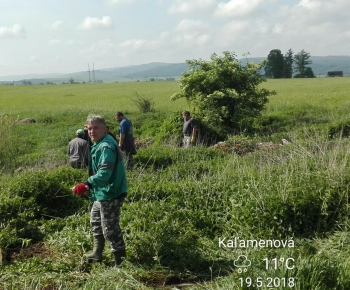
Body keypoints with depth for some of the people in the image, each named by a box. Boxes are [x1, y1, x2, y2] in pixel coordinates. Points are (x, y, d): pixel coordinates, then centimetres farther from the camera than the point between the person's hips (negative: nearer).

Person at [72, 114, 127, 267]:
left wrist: (86, 185, -41)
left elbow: (104, 174, -35)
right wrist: (90, 185, 11)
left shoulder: (106, 147, -24)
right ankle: (97, 254, 46)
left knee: (110, 229, -4)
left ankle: (120, 262, 11)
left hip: (110, 194, -12)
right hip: (103, 193, 12)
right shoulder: (99, 144, 10)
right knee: (95, 220, 27)